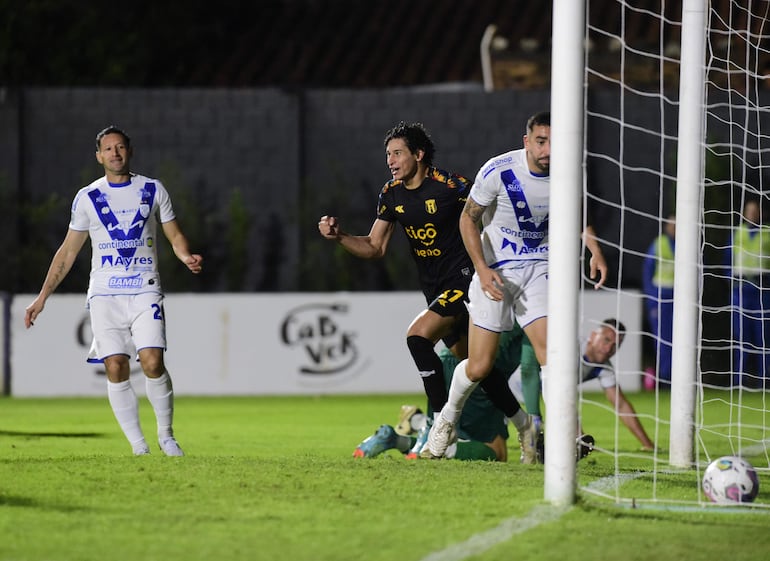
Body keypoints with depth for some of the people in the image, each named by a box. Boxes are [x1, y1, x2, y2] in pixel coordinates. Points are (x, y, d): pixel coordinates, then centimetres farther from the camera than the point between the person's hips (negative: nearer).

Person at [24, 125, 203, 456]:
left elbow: (174, 235, 14)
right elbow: (68, 250, 13)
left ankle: (166, 435, 3)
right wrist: (42, 297, 9)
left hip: (145, 291, -1)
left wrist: (187, 257, -9)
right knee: (115, 368, -9)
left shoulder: (153, 190, 8)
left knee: (152, 363, -16)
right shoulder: (87, 198, 8)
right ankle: (137, 445, -1)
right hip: (105, 293, 1)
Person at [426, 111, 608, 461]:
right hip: (494, 271, -2)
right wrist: (483, 270, -15)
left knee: (550, 349, -19)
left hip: (538, 270, 2)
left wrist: (595, 250, 2)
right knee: (479, 367, -1)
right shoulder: (498, 171, -18)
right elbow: (468, 218, -6)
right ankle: (449, 416, 29)